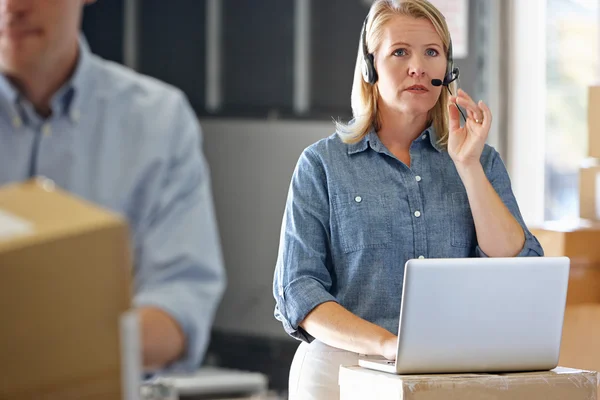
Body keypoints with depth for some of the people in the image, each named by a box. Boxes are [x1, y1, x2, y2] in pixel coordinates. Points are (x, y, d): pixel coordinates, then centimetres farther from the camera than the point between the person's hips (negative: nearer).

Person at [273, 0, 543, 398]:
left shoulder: (480, 160, 15)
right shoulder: (324, 164, 8)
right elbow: (297, 290, 0)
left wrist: (468, 165, -2)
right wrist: (387, 343, -15)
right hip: (347, 363, -2)